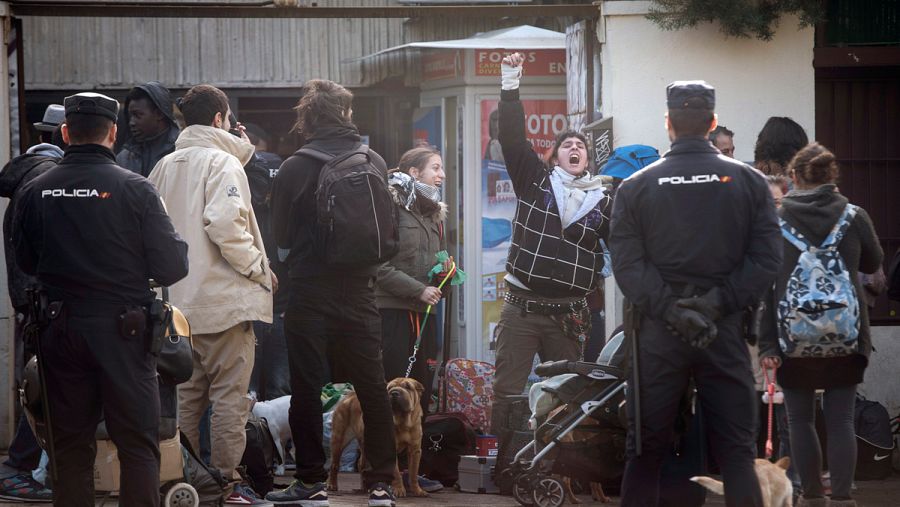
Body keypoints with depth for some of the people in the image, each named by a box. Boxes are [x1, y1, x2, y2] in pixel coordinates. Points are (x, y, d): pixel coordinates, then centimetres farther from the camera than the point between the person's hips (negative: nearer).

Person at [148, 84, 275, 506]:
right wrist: (260, 268, -11)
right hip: (224, 297, -7)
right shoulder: (222, 162, -10)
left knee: (188, 393, 14)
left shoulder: (165, 166, 12)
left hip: (180, 298, 7)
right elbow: (225, 225, -22)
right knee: (229, 395, -2)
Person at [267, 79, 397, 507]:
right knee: (372, 387, 8)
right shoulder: (374, 164, -1)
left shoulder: (294, 169, -10)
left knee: (306, 387, 4)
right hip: (360, 292, 3)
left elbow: (282, 241, -2)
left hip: (310, 292, -3)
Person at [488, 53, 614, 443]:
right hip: (521, 307, -1)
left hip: (568, 315, 1)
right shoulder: (534, 180, 4)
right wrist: (510, 85, -10)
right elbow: (512, 137, -3)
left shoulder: (603, 201, 8)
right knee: (507, 392, -3)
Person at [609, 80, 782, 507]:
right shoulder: (749, 182, 3)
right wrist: (718, 303, -9)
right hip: (726, 333, 0)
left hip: (657, 333, 0)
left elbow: (626, 263, -7)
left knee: (645, 454, 7)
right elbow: (766, 260, -6)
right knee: (736, 455, 4)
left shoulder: (635, 188, 2)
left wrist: (671, 310, -12)